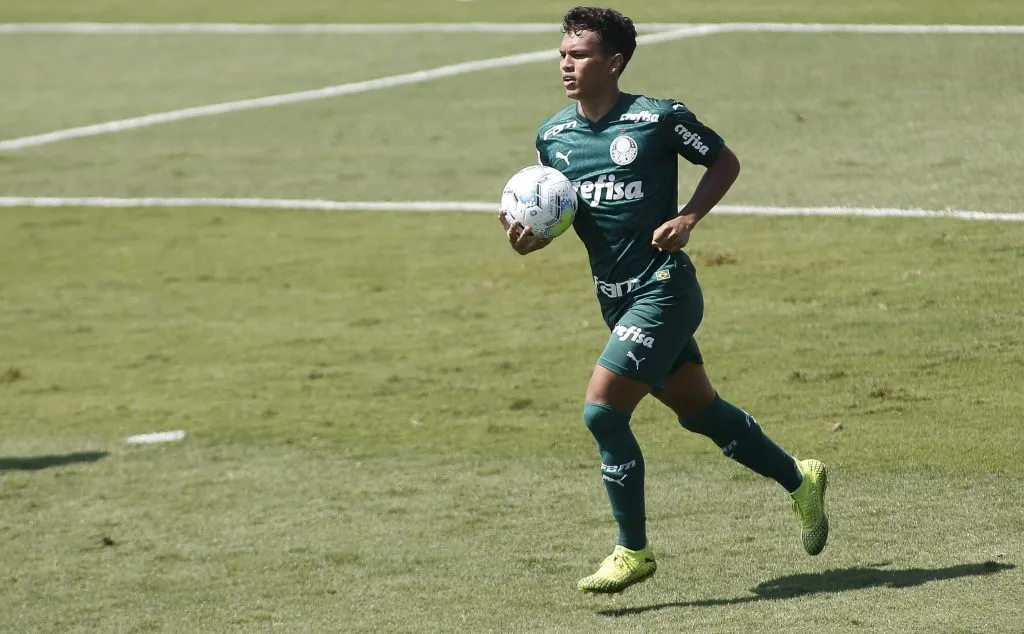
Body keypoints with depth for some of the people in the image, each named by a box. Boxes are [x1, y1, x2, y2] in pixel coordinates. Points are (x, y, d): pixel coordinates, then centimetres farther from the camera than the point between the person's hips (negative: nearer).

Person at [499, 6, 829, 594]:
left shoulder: (659, 118, -12)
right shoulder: (552, 136, 4)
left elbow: (725, 161, 0)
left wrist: (688, 218, -14)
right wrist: (530, 236, -7)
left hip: (664, 288, -7)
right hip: (617, 298, 7)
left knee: (602, 409, -16)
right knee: (699, 409, 18)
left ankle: (633, 552, -3)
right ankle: (800, 480, 40)